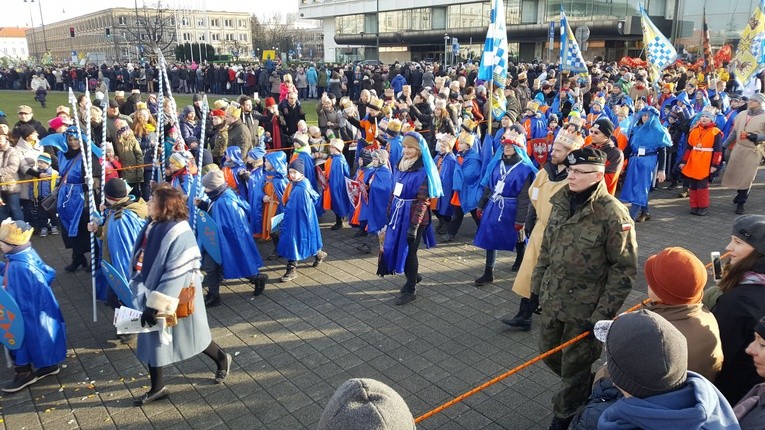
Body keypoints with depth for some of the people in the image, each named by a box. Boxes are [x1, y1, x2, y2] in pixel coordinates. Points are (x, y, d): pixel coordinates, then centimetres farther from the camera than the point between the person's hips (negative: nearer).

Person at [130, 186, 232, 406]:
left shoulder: (179, 234, -26)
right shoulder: (152, 226, -2)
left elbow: (175, 276, -27)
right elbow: (140, 262, 9)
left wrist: (157, 306, -25)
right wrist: (146, 300, 8)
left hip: (177, 297, -7)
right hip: (151, 293, 8)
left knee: (190, 334, 12)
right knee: (152, 339, 15)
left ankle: (222, 358, 38)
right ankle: (157, 388, 32)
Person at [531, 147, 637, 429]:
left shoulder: (613, 214, -21)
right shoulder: (561, 201, -1)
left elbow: (624, 269, -16)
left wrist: (603, 314, -17)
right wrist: (537, 285, 12)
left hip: (585, 307, -6)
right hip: (553, 298, 7)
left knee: (574, 366, 11)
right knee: (548, 353, 21)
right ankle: (584, 389, 50)